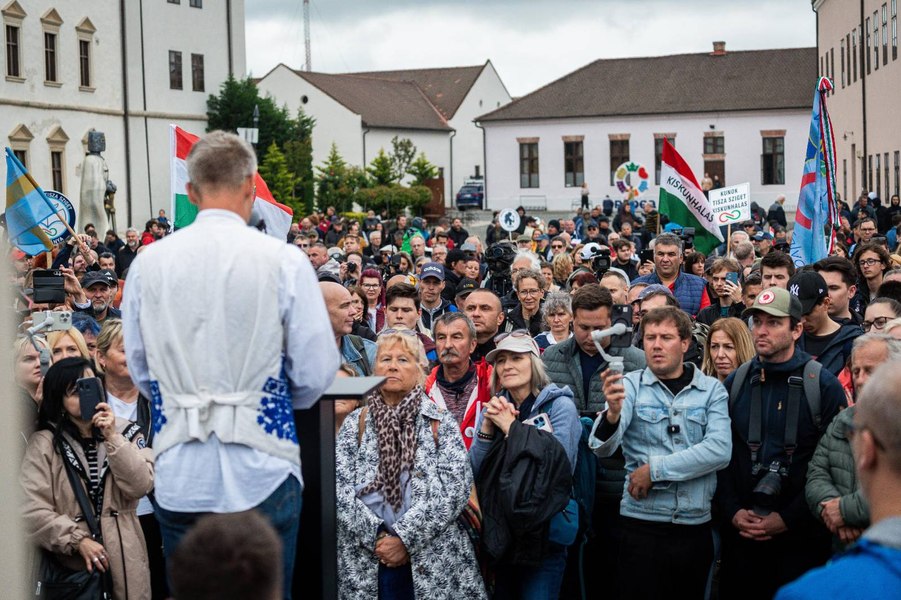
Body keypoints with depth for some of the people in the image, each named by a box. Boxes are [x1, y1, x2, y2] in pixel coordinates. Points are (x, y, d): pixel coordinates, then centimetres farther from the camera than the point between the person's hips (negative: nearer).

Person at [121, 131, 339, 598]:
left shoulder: (149, 262, 0)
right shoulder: (283, 261, -8)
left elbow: (139, 368, 8)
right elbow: (317, 372, -7)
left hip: (179, 477, 3)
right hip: (260, 473, -3)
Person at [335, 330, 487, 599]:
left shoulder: (441, 423, 4)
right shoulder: (355, 422, 7)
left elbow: (456, 489, -7)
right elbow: (339, 489, -1)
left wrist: (405, 538, -13)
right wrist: (376, 538, -12)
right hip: (364, 562, 1)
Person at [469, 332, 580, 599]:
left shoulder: (559, 405, -7)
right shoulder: (494, 409, 8)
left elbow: (561, 465, -19)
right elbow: (473, 472, 3)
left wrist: (511, 427, -15)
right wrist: (487, 427, -12)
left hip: (544, 538, -4)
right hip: (498, 535, 5)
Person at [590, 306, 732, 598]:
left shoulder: (711, 389, 4)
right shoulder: (630, 385, 1)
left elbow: (720, 450, -11)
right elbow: (602, 448, -13)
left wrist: (656, 469, -14)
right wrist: (612, 414, -34)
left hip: (696, 524, 2)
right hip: (642, 524, -1)